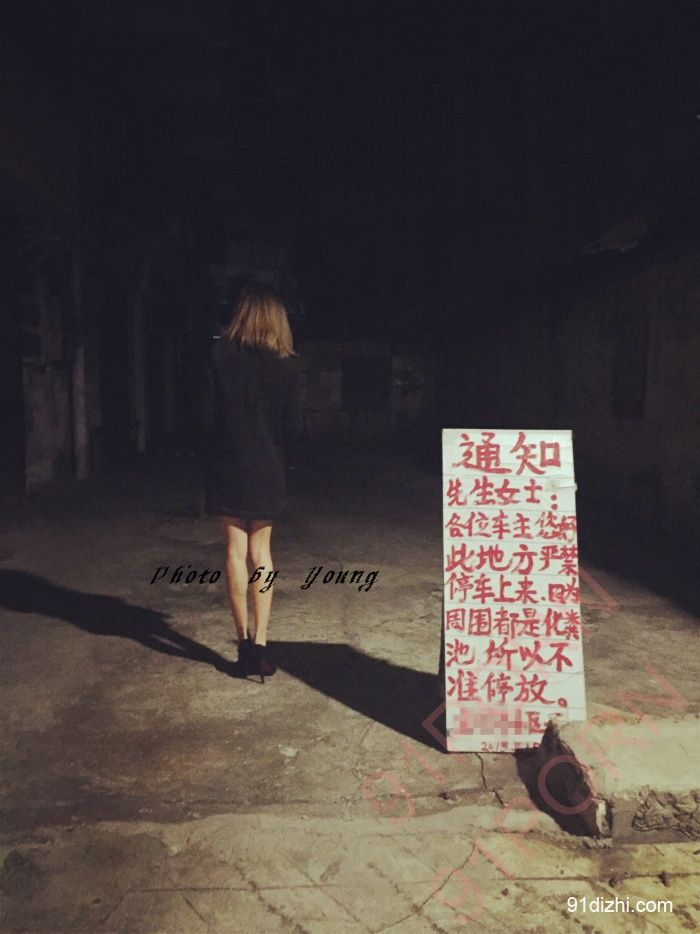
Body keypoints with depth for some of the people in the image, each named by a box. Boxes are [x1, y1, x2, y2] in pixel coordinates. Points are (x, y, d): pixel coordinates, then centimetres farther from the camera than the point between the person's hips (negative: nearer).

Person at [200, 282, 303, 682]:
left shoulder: (220, 355, -7)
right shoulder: (285, 364, -6)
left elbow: (208, 414, -8)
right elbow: (295, 425, -5)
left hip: (227, 466, -1)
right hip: (268, 470, 1)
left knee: (236, 550, 8)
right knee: (261, 551, 12)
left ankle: (245, 640, 11)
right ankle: (260, 643, 9)